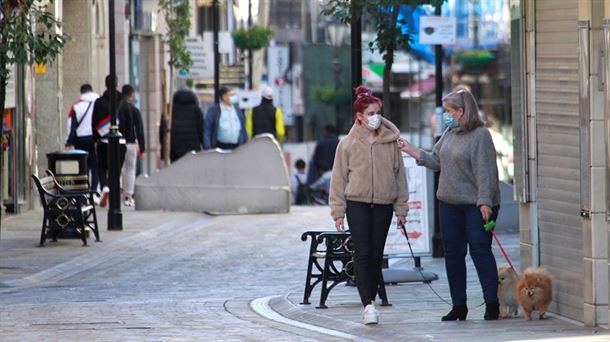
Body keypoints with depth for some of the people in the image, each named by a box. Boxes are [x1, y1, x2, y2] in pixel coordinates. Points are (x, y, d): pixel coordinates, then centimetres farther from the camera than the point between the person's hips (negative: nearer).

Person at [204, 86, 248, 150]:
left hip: (237, 147, 4)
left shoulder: (238, 111, 15)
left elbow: (243, 130, 18)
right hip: (220, 147, -4)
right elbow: (207, 130, -3)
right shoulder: (213, 110, 0)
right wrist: (207, 148, -12)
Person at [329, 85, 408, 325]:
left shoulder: (391, 141, 4)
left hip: (383, 206, 2)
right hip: (357, 204, -2)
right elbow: (339, 179, 2)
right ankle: (368, 305, -16)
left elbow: (399, 175, 9)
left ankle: (371, 301, 15)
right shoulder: (347, 144, 0)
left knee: (376, 255, 6)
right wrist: (338, 211, -1)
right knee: (362, 254, -11)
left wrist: (401, 208, 7)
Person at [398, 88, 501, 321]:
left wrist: (485, 202, -23)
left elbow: (485, 170, -18)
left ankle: (492, 304, -1)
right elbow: (436, 160, 16)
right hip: (450, 203, 8)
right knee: (453, 253, 9)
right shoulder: (449, 133, 11)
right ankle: (459, 306, 17)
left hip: (476, 205, -8)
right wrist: (410, 151, 10)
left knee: (480, 251, -7)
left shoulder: (480, 135, -14)